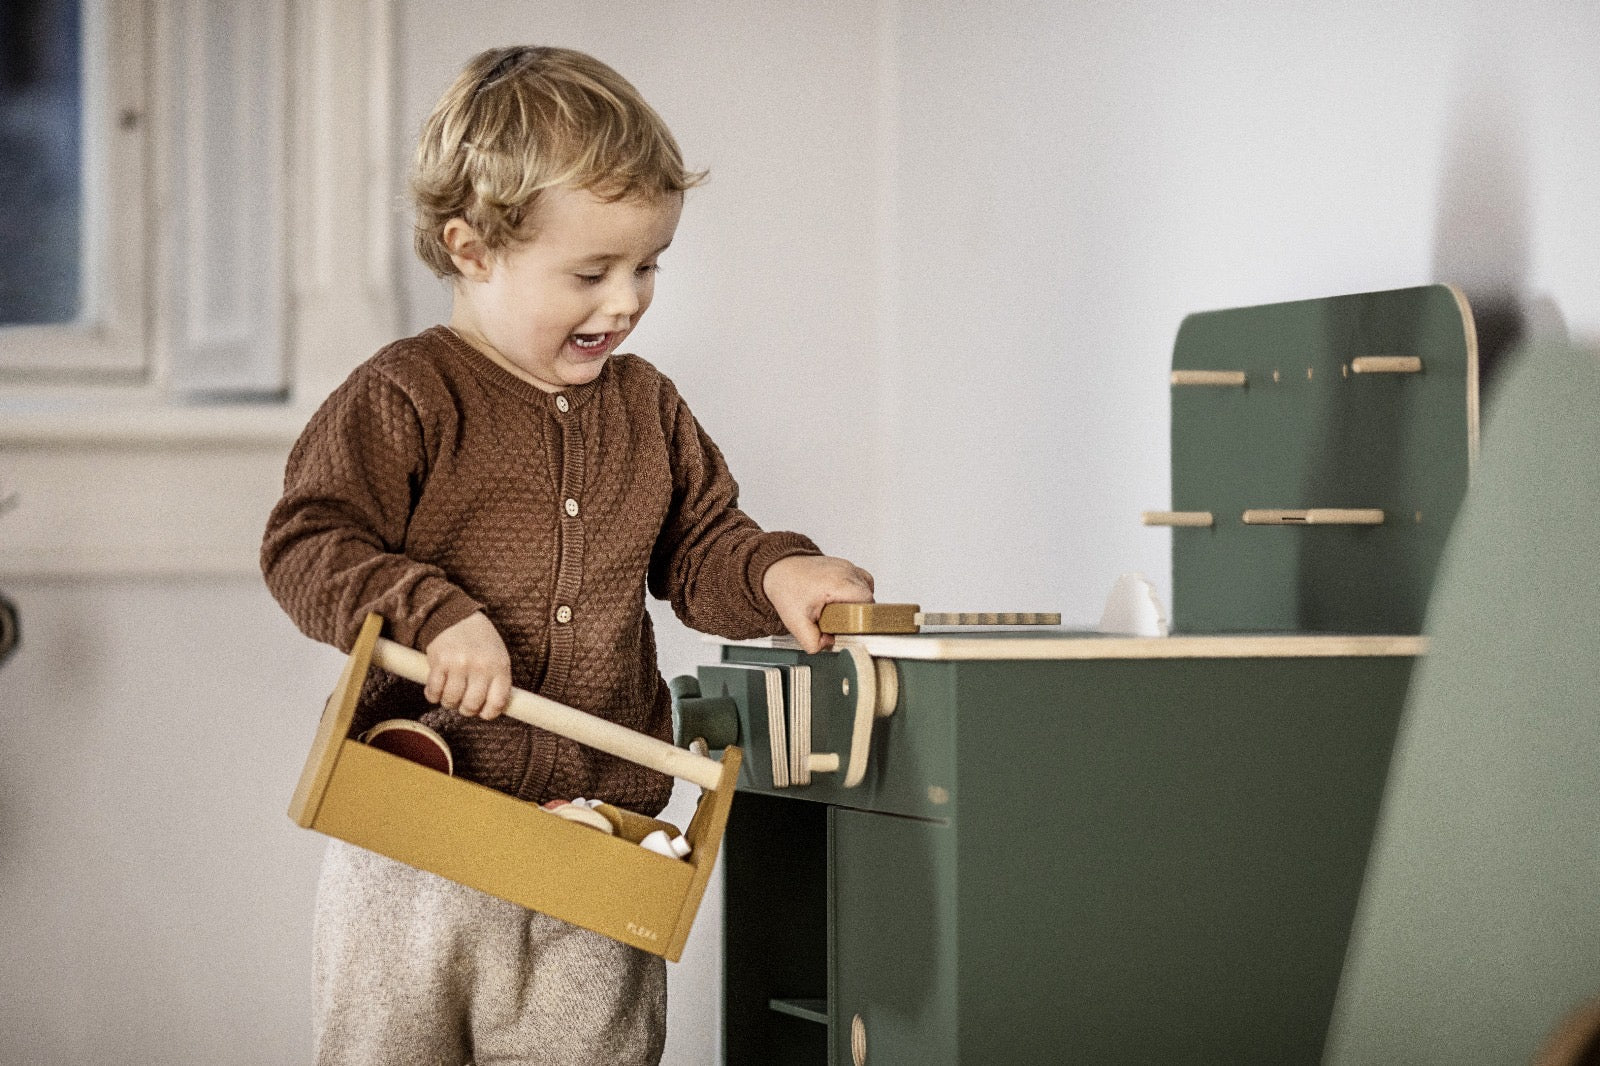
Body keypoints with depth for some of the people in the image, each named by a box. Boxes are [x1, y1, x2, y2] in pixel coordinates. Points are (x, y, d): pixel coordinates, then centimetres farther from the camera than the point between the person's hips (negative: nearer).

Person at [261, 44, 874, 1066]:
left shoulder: (646, 407, 11)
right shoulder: (403, 400, -7)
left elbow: (697, 549, 18)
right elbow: (306, 547, -12)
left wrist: (773, 572, -3)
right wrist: (437, 614, -26)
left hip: (599, 842, 4)